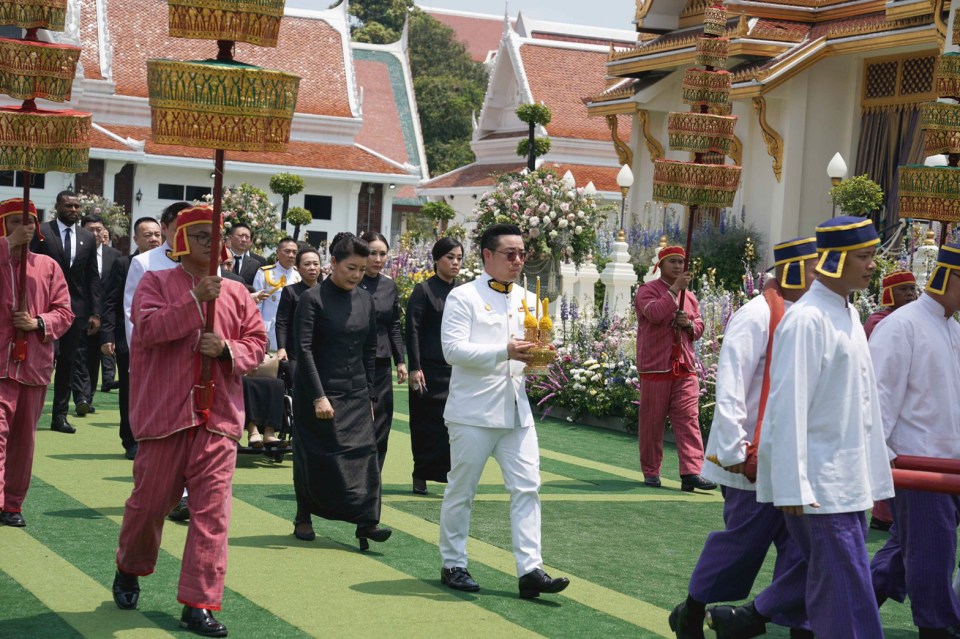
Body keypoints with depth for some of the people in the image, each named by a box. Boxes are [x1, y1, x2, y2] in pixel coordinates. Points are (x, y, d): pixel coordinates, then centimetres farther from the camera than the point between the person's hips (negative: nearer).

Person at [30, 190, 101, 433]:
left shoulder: (88, 238, 10)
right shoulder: (41, 232, -2)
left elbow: (92, 278, 11)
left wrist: (95, 313, 4)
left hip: (76, 307, 4)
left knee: (67, 363, 7)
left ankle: (60, 415, 13)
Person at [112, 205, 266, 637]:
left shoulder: (236, 293, 10)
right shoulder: (156, 283, 1)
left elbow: (257, 343, 10)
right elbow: (148, 329, -15)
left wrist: (227, 349, -10)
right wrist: (196, 300, -22)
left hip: (219, 417, 2)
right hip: (165, 414, -2)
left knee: (212, 511, -4)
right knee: (150, 500, 10)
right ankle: (129, 569, 39)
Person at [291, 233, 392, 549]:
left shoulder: (365, 301, 7)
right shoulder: (313, 299, -9)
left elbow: (369, 351, 13)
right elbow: (304, 349, -14)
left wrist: (369, 395, 11)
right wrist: (318, 396, -20)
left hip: (355, 394, 5)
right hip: (318, 393, -4)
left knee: (364, 450, -7)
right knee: (313, 456, 4)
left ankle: (366, 521, -10)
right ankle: (303, 519, 20)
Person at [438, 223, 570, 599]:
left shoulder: (528, 300, 15)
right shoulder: (464, 297, -5)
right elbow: (453, 348, -16)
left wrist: (537, 356, -3)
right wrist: (504, 352, -24)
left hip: (516, 411, 6)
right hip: (473, 411, -5)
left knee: (527, 488, -3)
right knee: (461, 491, 5)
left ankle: (530, 569, -4)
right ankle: (453, 565, 18)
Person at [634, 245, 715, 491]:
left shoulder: (689, 296, 17)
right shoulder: (648, 290, -1)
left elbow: (699, 327, 19)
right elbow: (654, 313, -20)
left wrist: (689, 324, -3)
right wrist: (674, 290, -20)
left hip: (685, 369, 4)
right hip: (655, 368, -4)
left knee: (689, 419, -7)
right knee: (651, 422, 2)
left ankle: (691, 473, -13)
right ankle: (651, 472, 13)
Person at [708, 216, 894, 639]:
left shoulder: (849, 315, 13)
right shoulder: (807, 320, -16)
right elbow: (789, 406, -20)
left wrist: (877, 475, 21)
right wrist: (793, 486, -22)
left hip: (848, 478, 9)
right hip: (819, 481, -9)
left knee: (826, 569, 15)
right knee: (846, 584, -5)